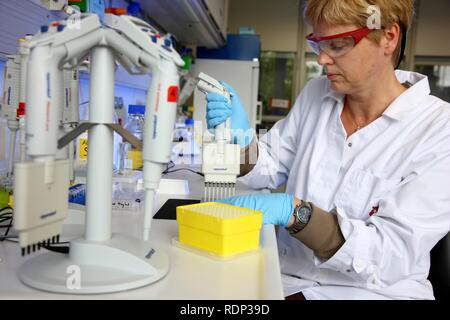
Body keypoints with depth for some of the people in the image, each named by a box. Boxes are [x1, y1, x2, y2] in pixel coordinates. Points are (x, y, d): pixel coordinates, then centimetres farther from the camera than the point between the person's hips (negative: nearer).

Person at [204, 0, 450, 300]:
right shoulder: (315, 94, 3)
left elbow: (395, 253, -18)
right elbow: (272, 169, 10)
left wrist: (294, 211, -28)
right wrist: (243, 137, -10)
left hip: (373, 290, -3)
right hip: (289, 281, 4)